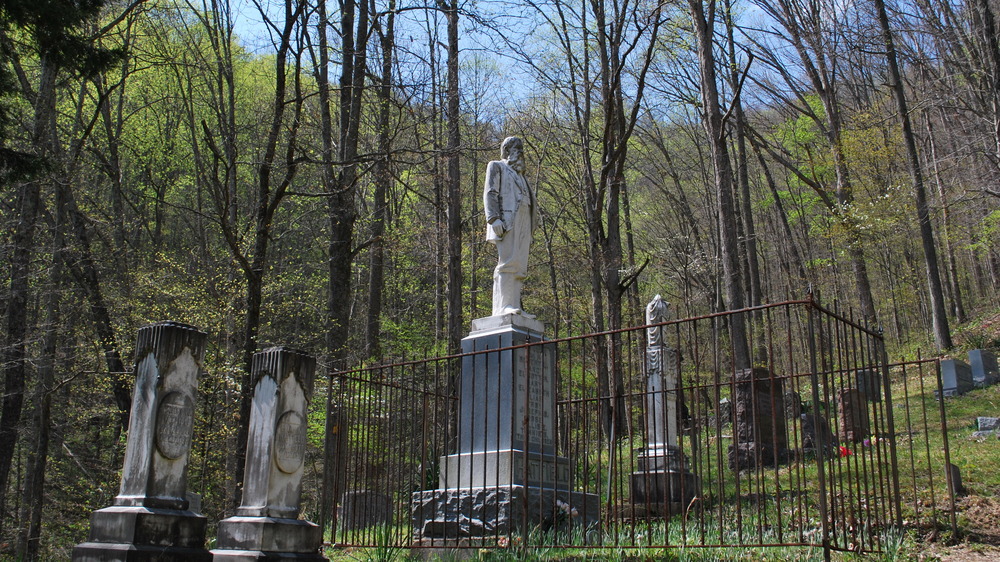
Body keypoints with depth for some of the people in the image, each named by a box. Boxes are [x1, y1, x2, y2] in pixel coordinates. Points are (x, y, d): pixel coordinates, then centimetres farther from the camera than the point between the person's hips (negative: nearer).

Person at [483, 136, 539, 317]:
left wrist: (530, 229, 16)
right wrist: (494, 219, -18)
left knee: (519, 268, -2)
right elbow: (490, 192, -3)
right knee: (508, 262, -19)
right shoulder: (496, 166, 11)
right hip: (507, 220, -8)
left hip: (523, 221, 8)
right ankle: (502, 307, -26)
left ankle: (514, 306, -7)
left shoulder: (518, 174, 33)